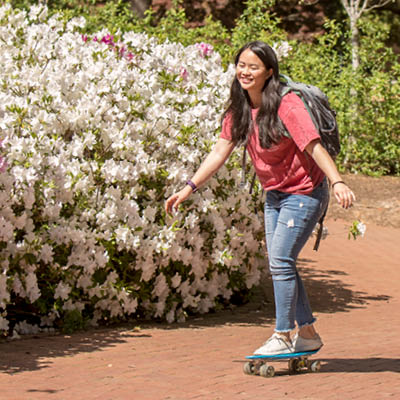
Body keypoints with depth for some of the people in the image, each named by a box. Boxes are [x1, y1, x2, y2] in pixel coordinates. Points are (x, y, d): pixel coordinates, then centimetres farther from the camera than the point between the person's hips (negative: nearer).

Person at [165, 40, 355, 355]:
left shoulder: (287, 106, -20)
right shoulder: (239, 110, 1)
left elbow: (315, 147, -27)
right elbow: (220, 152, 4)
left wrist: (337, 182, -40)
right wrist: (188, 188, -1)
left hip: (304, 192, -8)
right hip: (274, 194, 8)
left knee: (281, 261, -12)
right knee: (280, 264, 8)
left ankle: (282, 337, -1)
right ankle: (308, 333, 20)